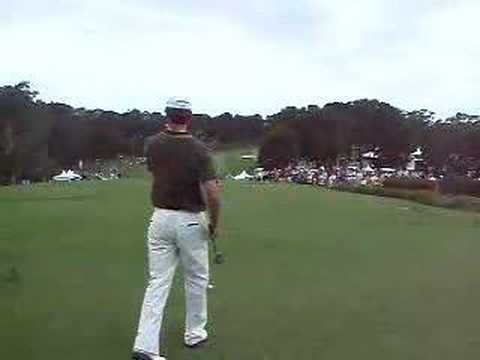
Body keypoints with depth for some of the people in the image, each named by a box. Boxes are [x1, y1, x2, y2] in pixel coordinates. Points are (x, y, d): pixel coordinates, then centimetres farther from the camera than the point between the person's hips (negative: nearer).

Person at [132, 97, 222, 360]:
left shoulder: (153, 145, -1)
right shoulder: (198, 150, -14)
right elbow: (212, 193, -21)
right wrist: (214, 223, -5)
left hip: (160, 218, 3)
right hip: (190, 221, -3)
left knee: (158, 282, 5)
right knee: (196, 279, 16)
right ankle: (195, 333, 31)